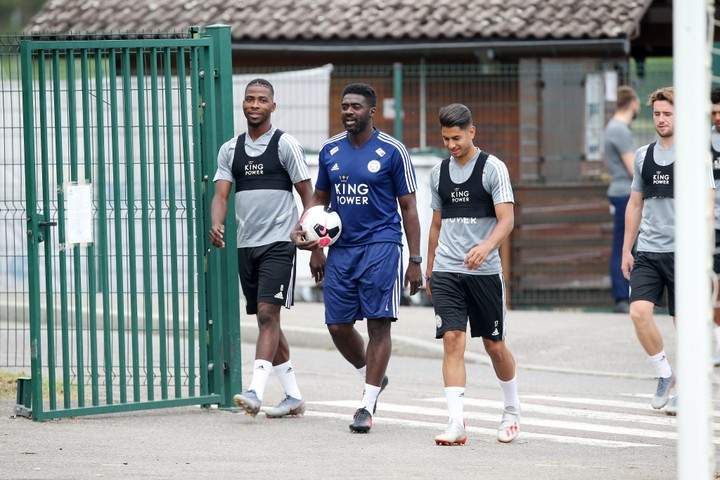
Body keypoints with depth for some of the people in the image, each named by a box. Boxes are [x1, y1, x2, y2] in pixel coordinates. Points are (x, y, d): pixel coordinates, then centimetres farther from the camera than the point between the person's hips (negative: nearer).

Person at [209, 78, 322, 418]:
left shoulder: (285, 144, -2)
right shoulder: (230, 149, 11)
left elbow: (307, 192, -1)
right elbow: (221, 194, 4)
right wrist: (216, 226, -16)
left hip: (279, 242, -6)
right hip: (246, 245, 6)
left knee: (268, 314, -16)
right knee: (264, 319, 8)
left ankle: (255, 391, -24)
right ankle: (293, 396, 16)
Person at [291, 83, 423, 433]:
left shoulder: (391, 151, -4)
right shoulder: (330, 150, 9)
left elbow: (408, 207, -2)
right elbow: (320, 197, 22)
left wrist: (415, 261, -5)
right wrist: (302, 228, 6)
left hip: (381, 246, -5)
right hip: (341, 247, 5)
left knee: (378, 323, -8)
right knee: (338, 326, 4)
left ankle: (367, 405, -4)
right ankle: (371, 378, 30)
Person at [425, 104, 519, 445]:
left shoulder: (492, 168, -5)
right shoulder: (439, 172, 11)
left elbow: (506, 219, -13)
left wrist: (486, 247, -31)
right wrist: (429, 270, 20)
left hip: (484, 270, -3)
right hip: (446, 271, 3)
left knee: (494, 344, 7)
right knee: (453, 340, -10)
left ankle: (512, 411, 29)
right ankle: (456, 423, -16)